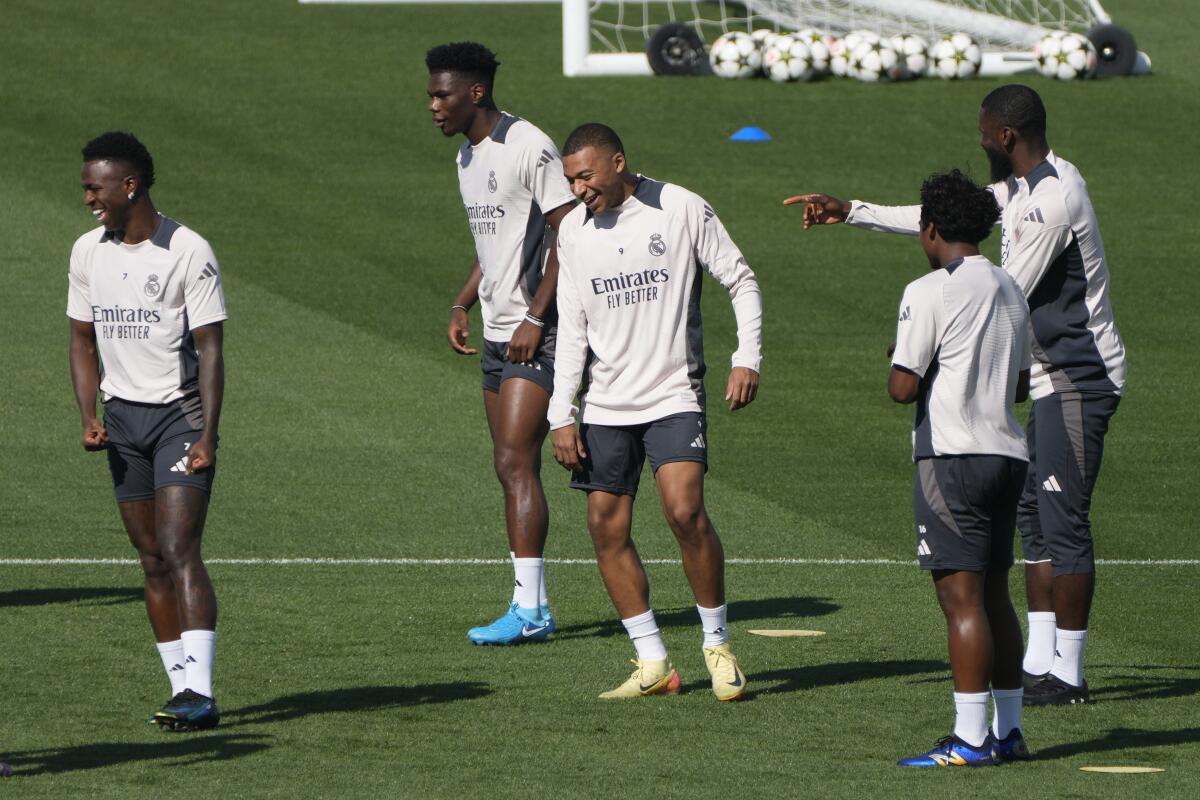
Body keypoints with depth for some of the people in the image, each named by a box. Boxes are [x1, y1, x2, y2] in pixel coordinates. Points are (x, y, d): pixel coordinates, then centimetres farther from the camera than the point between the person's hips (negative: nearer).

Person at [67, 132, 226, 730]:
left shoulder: (189, 252, -10)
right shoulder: (88, 252, 7)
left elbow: (210, 348, -11)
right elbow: (83, 342, 15)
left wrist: (207, 435, -18)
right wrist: (88, 417, 1)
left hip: (180, 414, -6)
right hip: (122, 416, 6)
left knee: (179, 551, -16)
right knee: (151, 558, 4)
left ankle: (199, 694, -23)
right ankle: (181, 685, 8)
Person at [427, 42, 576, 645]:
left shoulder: (528, 149, -14)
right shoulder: (468, 158, 16)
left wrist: (535, 318, -20)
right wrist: (462, 304, 14)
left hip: (537, 335, -10)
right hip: (497, 334, 10)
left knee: (515, 464, -14)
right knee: (511, 469, 8)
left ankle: (528, 608, -14)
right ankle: (532, 610, 10)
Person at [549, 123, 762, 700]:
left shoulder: (681, 210, -6)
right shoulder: (573, 230, 5)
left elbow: (741, 282, 2)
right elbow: (572, 328, 8)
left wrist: (747, 359, -10)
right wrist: (562, 414, 2)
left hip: (674, 396, -4)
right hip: (605, 406, 4)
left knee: (685, 511, -19)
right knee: (606, 526, -1)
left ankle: (718, 646, -2)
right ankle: (653, 664, 7)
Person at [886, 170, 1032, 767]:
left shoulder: (929, 293, -10)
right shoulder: (1011, 291, 13)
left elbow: (902, 387, -12)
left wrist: (897, 363, 8)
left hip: (953, 456, -8)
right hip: (1007, 452, 8)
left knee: (962, 597, -8)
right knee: (994, 594, 14)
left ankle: (968, 740, -10)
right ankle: (1008, 730, 16)